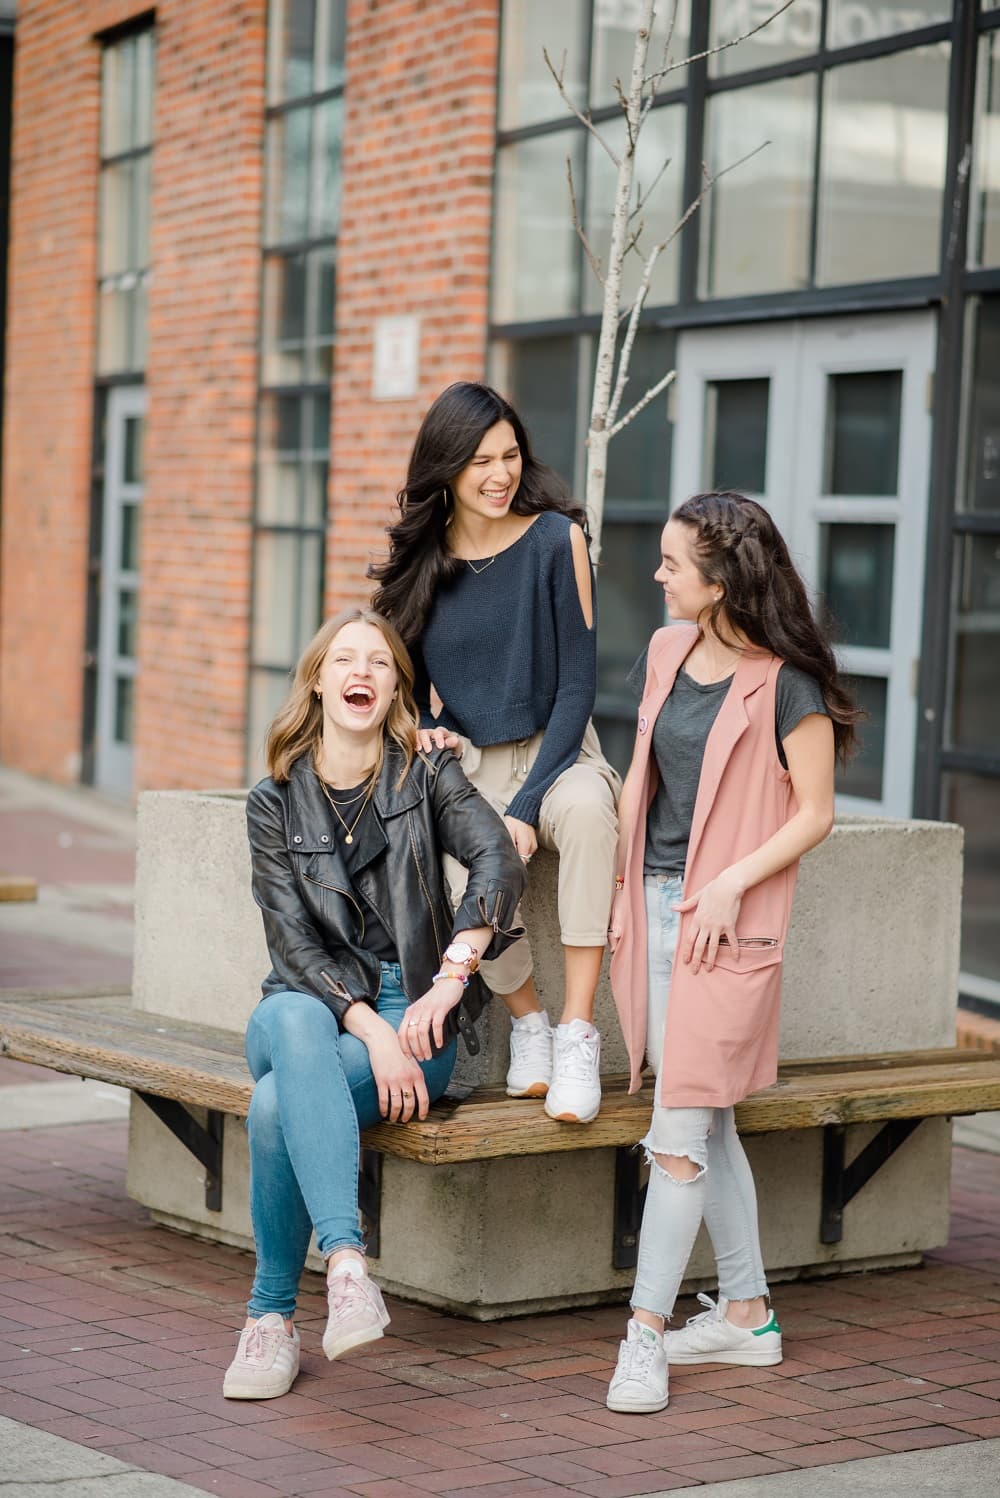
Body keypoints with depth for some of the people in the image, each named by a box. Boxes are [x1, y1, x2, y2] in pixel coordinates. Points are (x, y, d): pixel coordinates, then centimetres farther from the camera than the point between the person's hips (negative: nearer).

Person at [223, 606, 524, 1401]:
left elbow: (501, 865, -13)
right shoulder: (276, 802, 8)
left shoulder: (428, 776, 6)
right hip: (313, 1006, 1)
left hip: (412, 1014, -1)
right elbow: (293, 941, -4)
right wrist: (369, 1029, -19)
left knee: (278, 1103, -32)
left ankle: (272, 1314, -22)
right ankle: (347, 1259, -49)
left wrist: (449, 981, -25)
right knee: (293, 1022, -38)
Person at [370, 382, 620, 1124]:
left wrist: (527, 807, -17)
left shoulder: (555, 539, -7)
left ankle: (578, 1033, -33)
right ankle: (527, 1019, -4)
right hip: (466, 764, 2)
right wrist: (422, 730, -8)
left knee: (588, 808, -39)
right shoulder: (421, 558, 3)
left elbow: (577, 683, -9)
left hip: (554, 754, -2)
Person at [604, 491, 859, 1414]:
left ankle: (645, 1333, -1)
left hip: (727, 921, -7)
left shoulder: (785, 682, -11)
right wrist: (622, 886, 11)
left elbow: (814, 813, -8)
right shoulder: (665, 652, 9)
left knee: (682, 1131, -7)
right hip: (654, 905, 7)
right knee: (709, 1128, 13)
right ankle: (746, 1315, 24)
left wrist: (731, 884, -16)